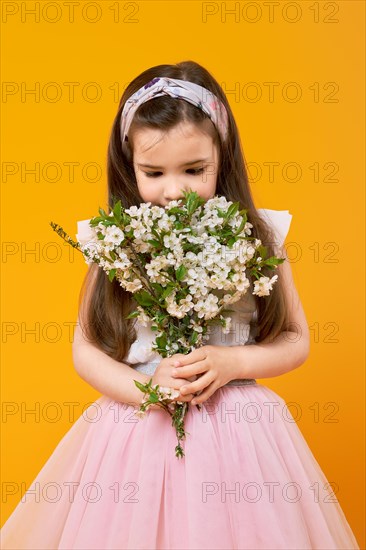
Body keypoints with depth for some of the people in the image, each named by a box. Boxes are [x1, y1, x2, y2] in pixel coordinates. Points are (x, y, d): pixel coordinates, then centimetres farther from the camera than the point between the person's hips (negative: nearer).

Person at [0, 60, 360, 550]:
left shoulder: (257, 238, -4)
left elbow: (296, 341, 3)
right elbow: (85, 349, 1)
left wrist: (233, 362, -14)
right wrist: (144, 386, -16)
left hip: (236, 428, 0)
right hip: (136, 430, 0)